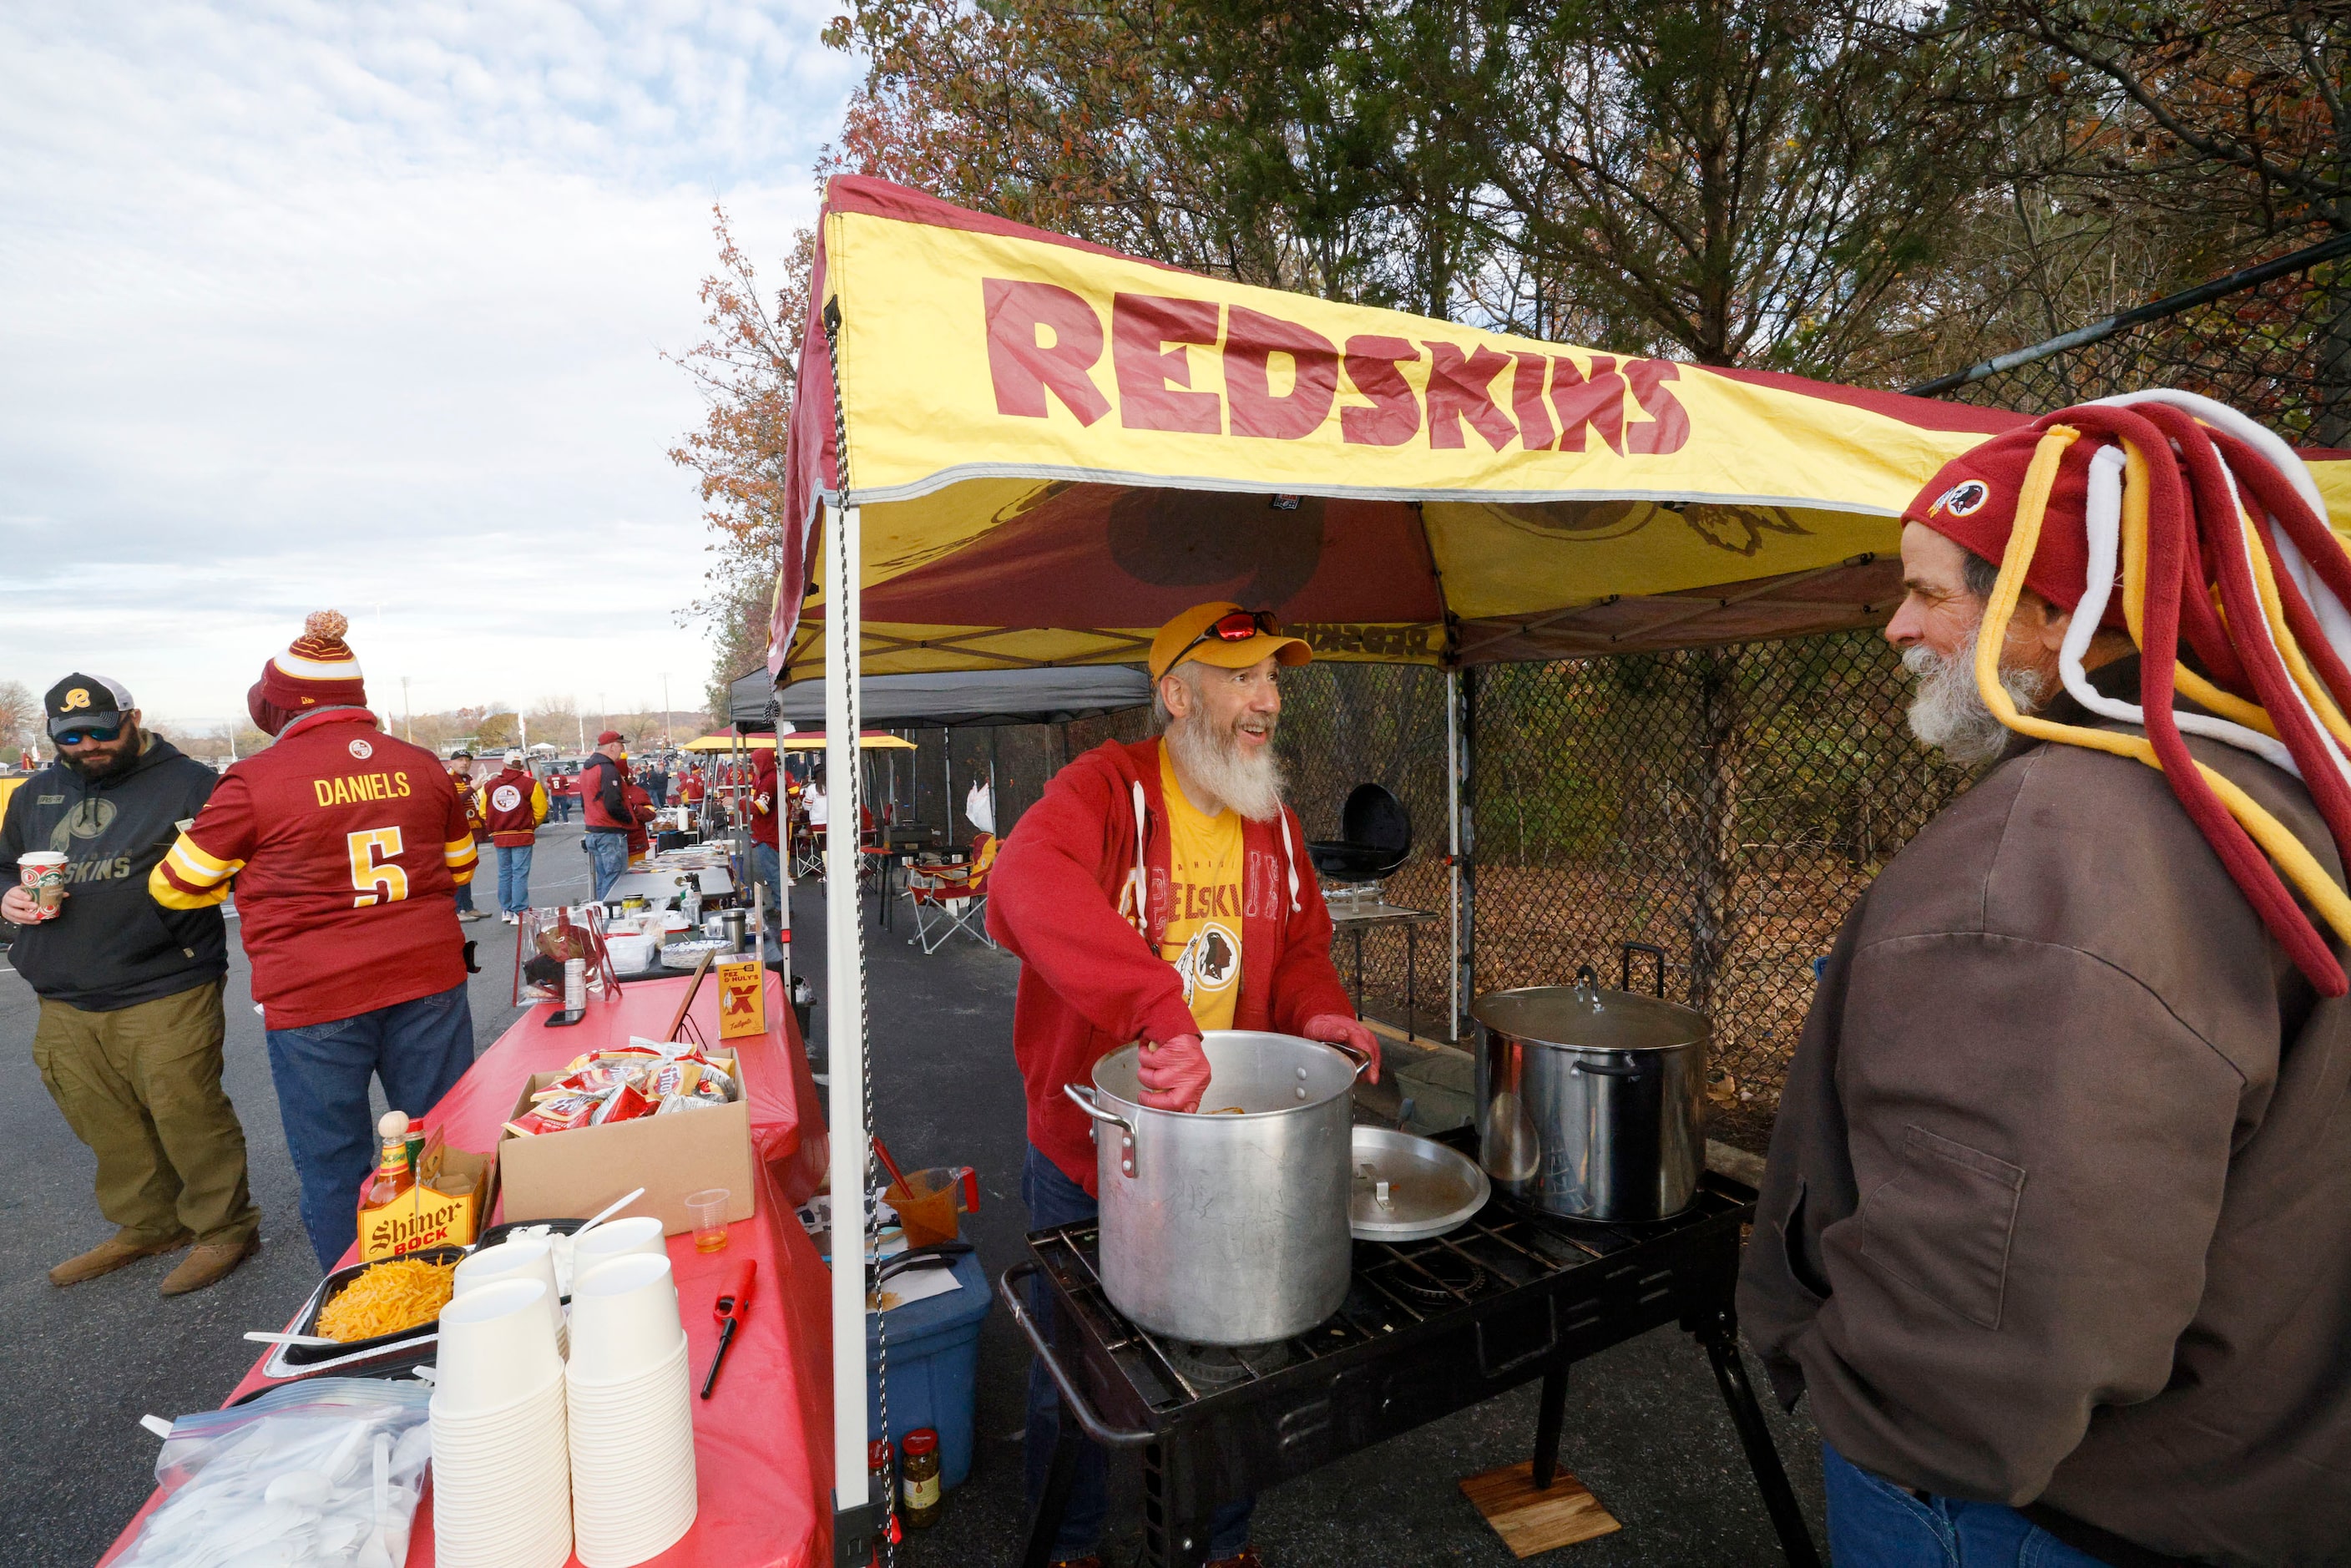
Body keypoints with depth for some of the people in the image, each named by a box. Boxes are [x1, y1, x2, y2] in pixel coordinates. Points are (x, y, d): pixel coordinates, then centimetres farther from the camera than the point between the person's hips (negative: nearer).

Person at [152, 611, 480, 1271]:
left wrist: (259, 880, 23)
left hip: (314, 1000, -3)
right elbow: (460, 866, 14)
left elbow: (177, 887, 4)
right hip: (427, 982, 3)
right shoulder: (420, 764, 1)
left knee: (333, 1167, 13)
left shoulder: (256, 780, -9)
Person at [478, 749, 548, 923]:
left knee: (504, 874, 15)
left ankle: (506, 910, 21)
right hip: (522, 836, -4)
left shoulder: (489, 786, 5)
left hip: (499, 837, 4)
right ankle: (519, 913, -5)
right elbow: (540, 810, -8)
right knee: (520, 874, -3)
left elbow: (483, 812, 6)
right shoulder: (530, 784, -7)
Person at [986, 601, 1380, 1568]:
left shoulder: (1273, 819, 2)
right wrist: (1162, 1013, -50)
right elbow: (1026, 880, -41)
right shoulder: (1106, 788, -20)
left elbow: (1301, 947, 12)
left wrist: (1317, 1012, -10)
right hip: (1089, 1156, -4)